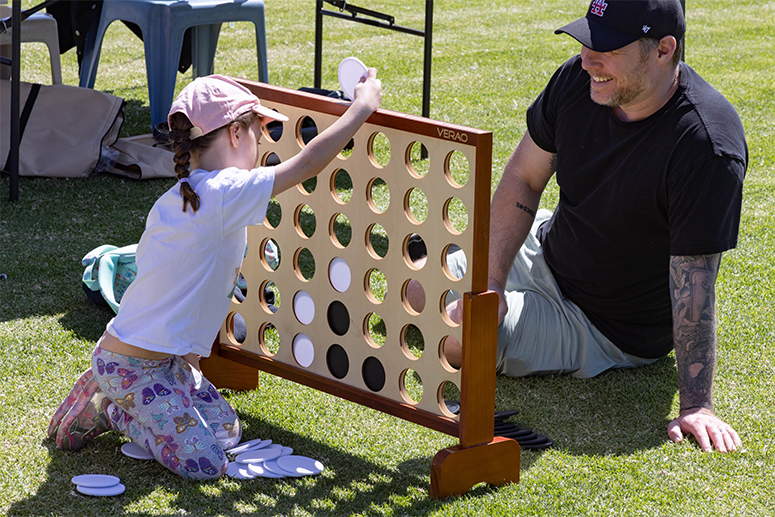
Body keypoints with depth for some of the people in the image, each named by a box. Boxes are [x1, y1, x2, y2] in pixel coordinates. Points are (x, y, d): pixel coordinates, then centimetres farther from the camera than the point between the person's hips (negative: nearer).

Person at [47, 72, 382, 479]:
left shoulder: (179, 198, 7)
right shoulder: (221, 195, -23)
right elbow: (308, 163, -26)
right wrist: (363, 106, -16)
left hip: (167, 355, 10)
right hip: (133, 365, -10)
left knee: (227, 431, 12)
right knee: (204, 462, -13)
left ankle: (116, 398, 17)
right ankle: (106, 410, 2)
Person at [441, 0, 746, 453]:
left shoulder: (707, 146, -34)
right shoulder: (579, 79, -15)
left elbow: (694, 284, -33)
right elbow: (524, 179, -3)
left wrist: (697, 406, -33)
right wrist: (492, 281, -12)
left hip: (609, 326, -6)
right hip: (544, 257, 7)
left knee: (456, 338, -23)